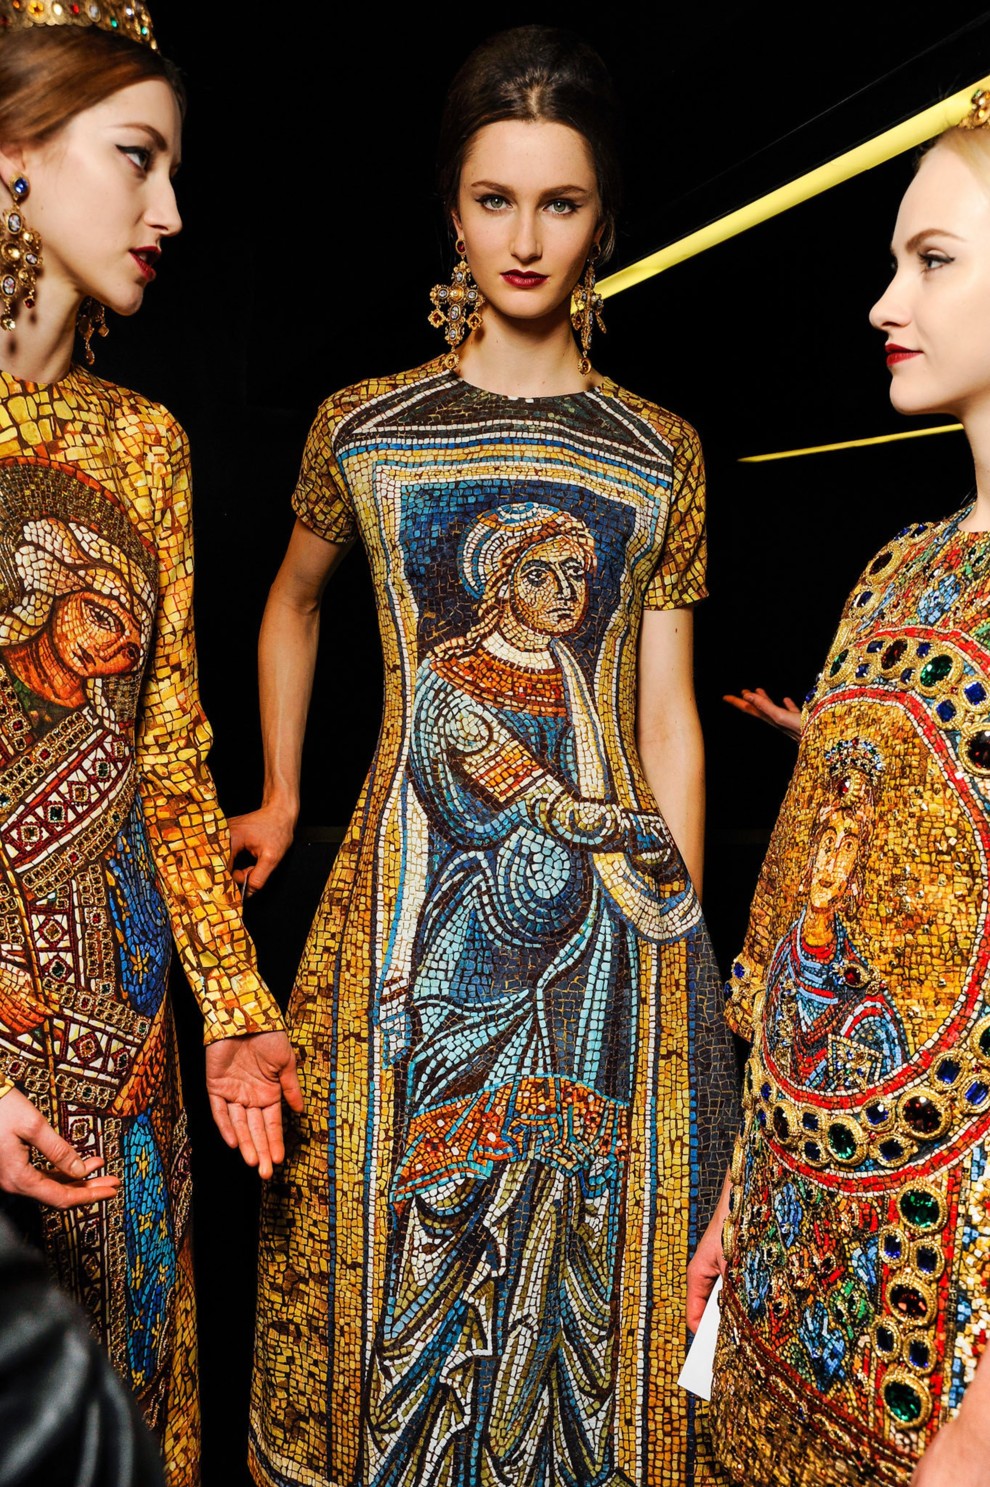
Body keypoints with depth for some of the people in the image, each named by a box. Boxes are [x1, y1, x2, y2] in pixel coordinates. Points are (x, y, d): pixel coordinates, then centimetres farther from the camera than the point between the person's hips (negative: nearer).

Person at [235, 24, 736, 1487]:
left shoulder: (660, 456, 4)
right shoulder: (364, 428, 3)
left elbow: (668, 717, 4)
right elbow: (292, 602, 20)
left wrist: (677, 941, 1)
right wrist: (280, 795, 16)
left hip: (608, 908, 0)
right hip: (418, 893, 0)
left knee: (593, 1240, 10)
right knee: (404, 1229, 10)